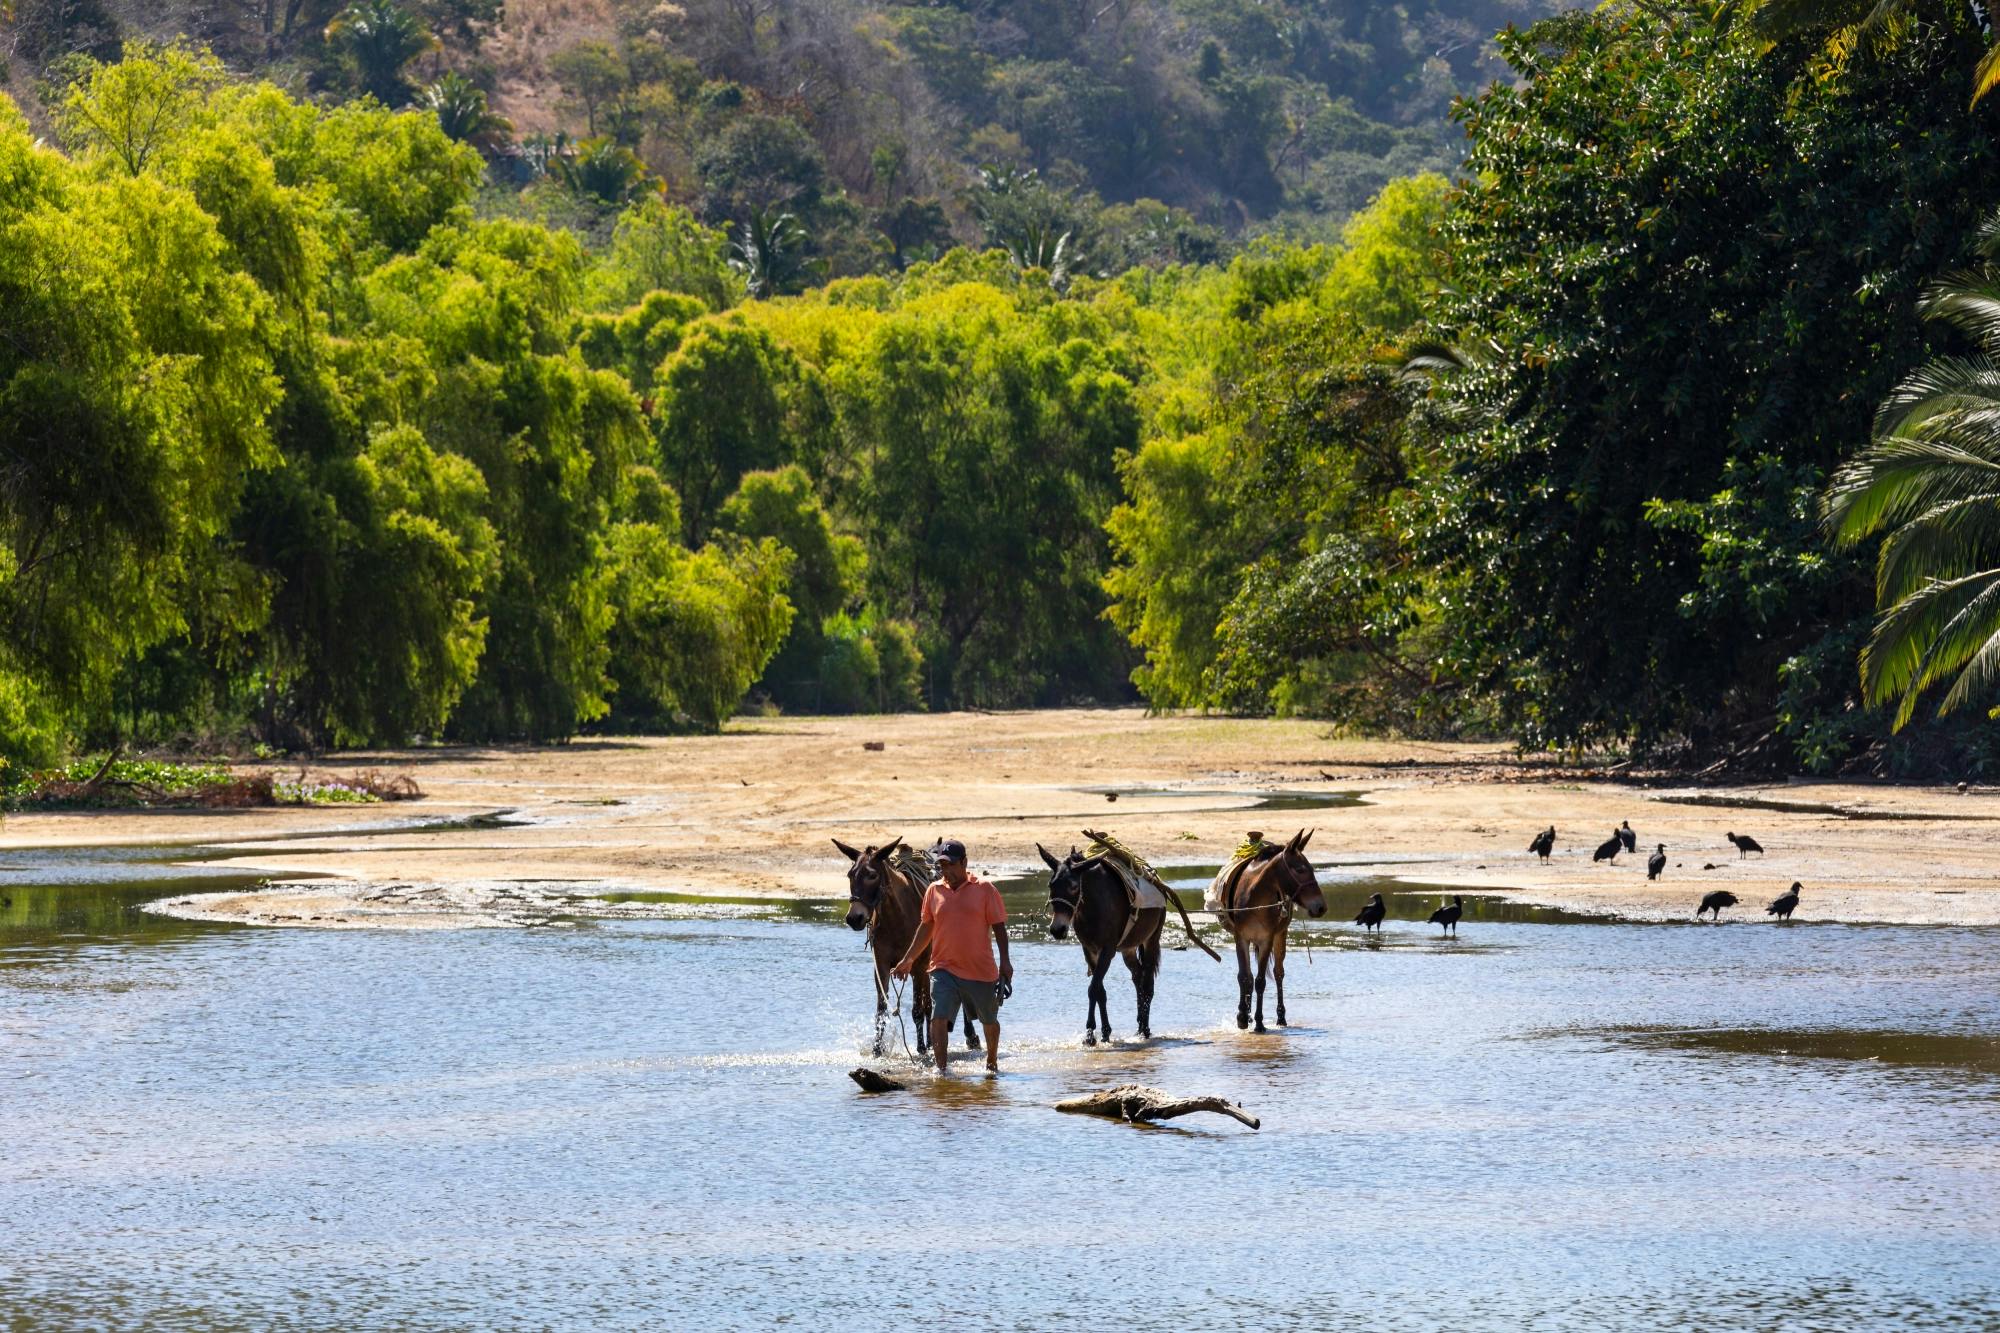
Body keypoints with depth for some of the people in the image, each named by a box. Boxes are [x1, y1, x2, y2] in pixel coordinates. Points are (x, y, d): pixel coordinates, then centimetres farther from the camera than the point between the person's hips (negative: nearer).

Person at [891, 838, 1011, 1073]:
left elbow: (998, 927, -2)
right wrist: (909, 959, 18)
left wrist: (1005, 962, -8)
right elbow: (926, 927, 15)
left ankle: (992, 1061, 39)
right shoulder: (934, 891, 4)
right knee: (939, 1017, -17)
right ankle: (941, 1068, -17)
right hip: (943, 968, 1)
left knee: (989, 1021, 16)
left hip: (981, 970, -1)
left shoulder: (984, 890, -5)